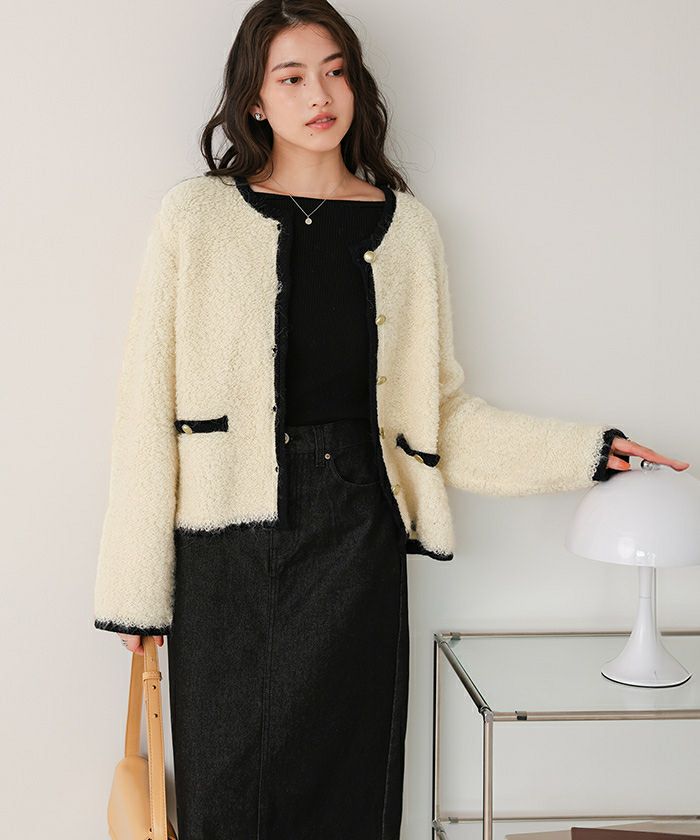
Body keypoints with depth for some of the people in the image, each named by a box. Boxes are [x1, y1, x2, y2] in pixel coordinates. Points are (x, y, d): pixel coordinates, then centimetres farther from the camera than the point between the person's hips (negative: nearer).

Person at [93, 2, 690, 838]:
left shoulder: (406, 228, 7)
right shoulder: (197, 216, 0)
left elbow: (438, 411, 9)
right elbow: (147, 410, -2)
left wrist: (586, 452, 2)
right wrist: (136, 585, -3)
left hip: (356, 544, 2)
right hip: (228, 549, -1)